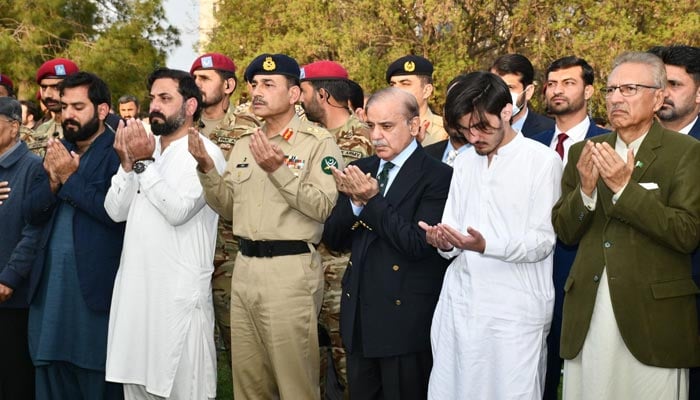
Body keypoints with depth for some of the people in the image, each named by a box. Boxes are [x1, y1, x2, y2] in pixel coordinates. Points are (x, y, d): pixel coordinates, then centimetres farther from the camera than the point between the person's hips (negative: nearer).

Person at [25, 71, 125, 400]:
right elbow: (35, 212, 9)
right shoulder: (58, 150, 14)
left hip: (96, 285, -6)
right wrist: (53, 180, -10)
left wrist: (71, 177, -14)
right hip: (50, 282, 7)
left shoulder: (119, 153, -9)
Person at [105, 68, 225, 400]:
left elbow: (178, 210, -19)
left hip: (180, 291, -6)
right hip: (135, 283, 7)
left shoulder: (204, 152, -7)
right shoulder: (143, 147, 13)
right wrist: (128, 163, -8)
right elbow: (116, 211, 5)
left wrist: (145, 163, -14)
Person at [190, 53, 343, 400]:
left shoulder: (318, 142, -6)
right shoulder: (244, 144, 14)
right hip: (245, 267, 7)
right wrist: (206, 169, 0)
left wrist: (279, 169, -22)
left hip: (291, 269, -6)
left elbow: (323, 206, -16)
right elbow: (229, 208, 14)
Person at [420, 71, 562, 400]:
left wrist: (486, 246, -25)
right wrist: (445, 242, -11)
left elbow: (543, 240, -10)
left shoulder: (543, 160, -5)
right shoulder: (464, 162, 14)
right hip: (459, 303, 5)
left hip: (515, 309, -5)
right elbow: (452, 227, 13)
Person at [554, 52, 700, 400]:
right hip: (587, 316, 4)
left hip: (652, 315, -3)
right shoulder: (584, 153, 9)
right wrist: (586, 191, -11)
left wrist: (625, 187, -18)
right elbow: (564, 232, 9)